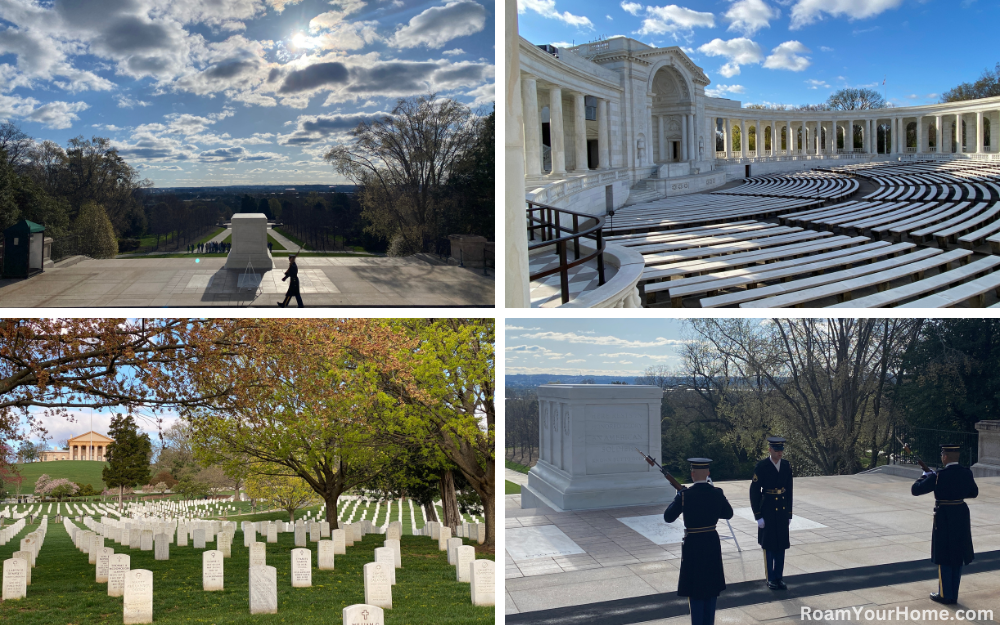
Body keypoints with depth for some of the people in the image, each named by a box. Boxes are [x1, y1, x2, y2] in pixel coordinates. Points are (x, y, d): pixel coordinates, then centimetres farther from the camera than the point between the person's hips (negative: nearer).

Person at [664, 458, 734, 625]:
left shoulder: (684, 495, -17)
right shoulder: (717, 493, -7)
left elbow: (668, 517, -9)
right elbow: (728, 514, 10)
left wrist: (677, 499, 4)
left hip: (692, 546, -3)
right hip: (712, 544, 4)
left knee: (695, 590, 8)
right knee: (711, 587, 17)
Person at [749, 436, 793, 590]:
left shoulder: (787, 466, 2)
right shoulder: (761, 466, -12)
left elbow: (789, 491, 9)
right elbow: (754, 492, -10)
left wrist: (789, 514, 8)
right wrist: (758, 515, -12)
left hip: (782, 510, 4)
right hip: (767, 510, -4)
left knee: (781, 545, 9)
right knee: (769, 546, 5)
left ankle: (778, 577, 20)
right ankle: (770, 578, 16)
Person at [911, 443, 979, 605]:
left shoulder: (939, 476, -20)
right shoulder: (967, 473, -2)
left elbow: (915, 490, -16)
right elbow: (974, 493, 15)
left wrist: (926, 476, 0)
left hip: (944, 520, -6)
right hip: (961, 518, 6)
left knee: (944, 558, 6)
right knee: (958, 556, 15)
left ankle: (945, 595, 14)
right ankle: (953, 594, 25)